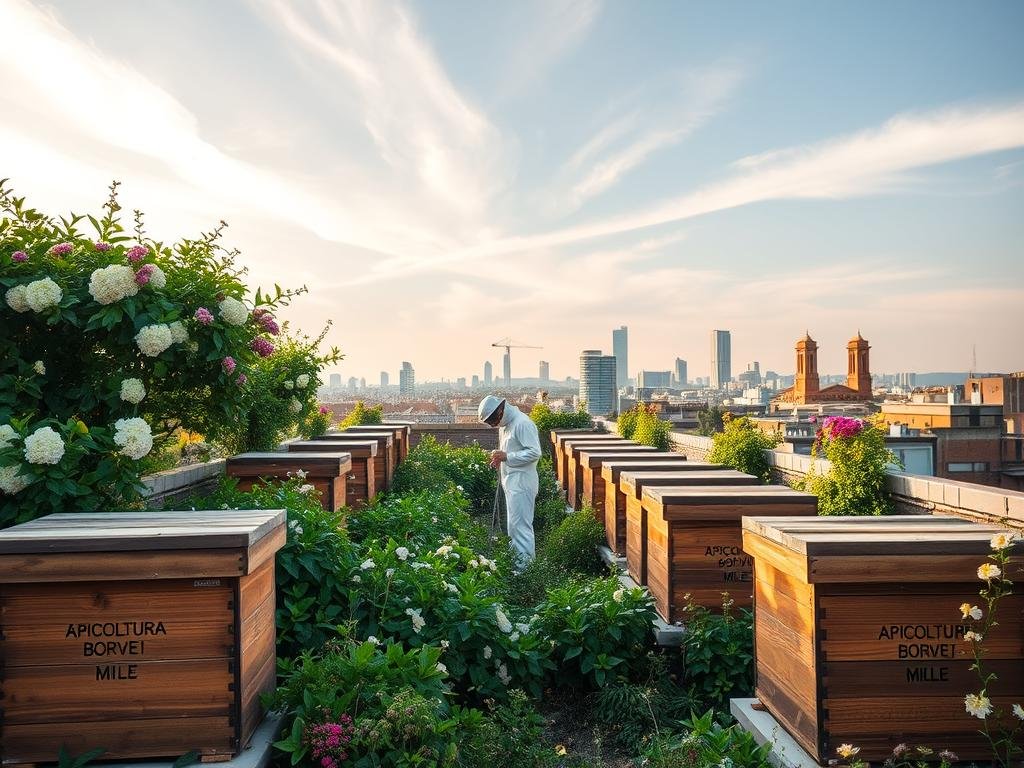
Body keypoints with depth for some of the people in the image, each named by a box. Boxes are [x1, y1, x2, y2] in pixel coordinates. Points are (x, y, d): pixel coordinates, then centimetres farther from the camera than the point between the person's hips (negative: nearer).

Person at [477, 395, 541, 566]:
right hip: (511, 481, 10)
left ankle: (526, 563, 0)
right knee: (515, 524, 15)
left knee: (520, 524, -6)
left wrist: (507, 457, -23)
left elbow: (535, 453, -22)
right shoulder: (505, 424, 13)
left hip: (521, 482, -10)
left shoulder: (523, 423, -18)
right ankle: (518, 560, 23)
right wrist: (499, 459, 5)